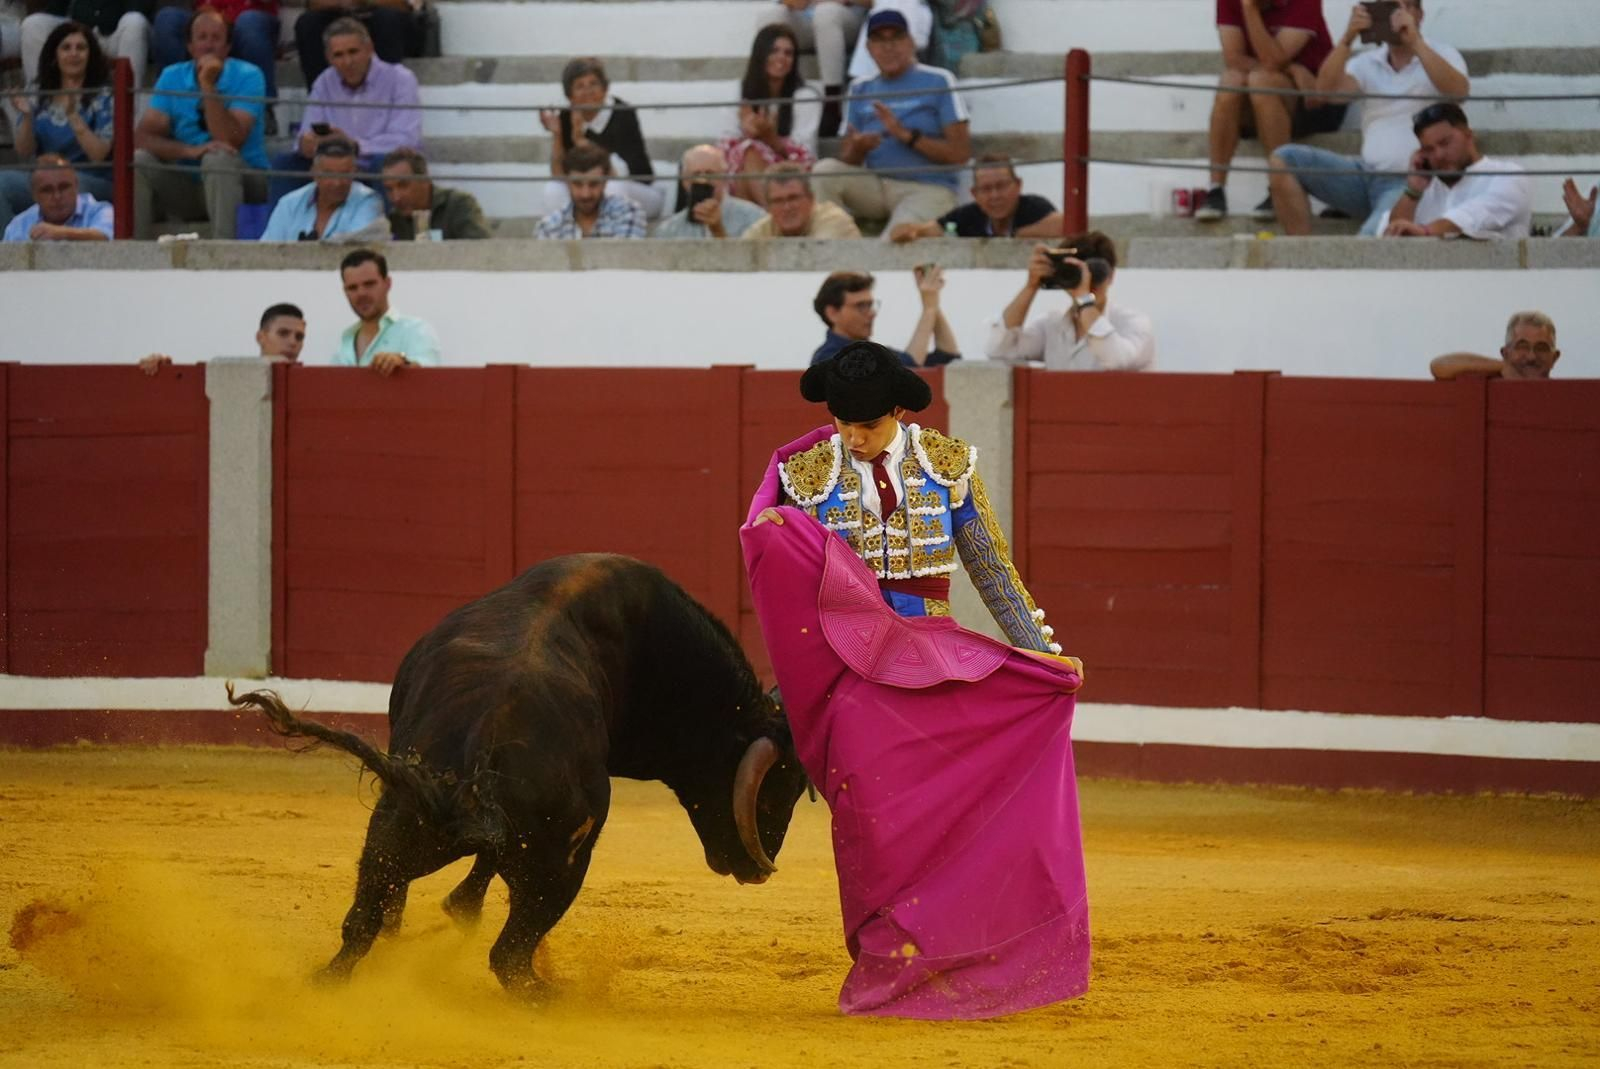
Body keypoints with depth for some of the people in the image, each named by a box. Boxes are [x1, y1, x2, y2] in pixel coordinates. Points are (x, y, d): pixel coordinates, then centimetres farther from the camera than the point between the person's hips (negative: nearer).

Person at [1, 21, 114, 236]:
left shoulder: (104, 97, 2)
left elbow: (98, 154, -9)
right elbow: (24, 154, 8)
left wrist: (73, 115, -20)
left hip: (92, 183, -4)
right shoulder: (37, 96, 12)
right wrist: (26, 117, -10)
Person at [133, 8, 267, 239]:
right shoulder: (173, 77, 3)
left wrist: (208, 86, -25)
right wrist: (190, 151, -26)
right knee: (137, 162, -20)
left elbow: (230, 141, -21)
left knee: (217, 159, -36)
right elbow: (143, 137, -9)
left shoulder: (247, 77, -9)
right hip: (187, 185, 4)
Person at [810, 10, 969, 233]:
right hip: (875, 187, 5)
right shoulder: (861, 90, 15)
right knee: (825, 171, -22)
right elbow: (848, 163, 13)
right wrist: (857, 149, -12)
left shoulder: (938, 81, 1)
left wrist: (906, 135, -16)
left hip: (928, 188, -5)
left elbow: (960, 153, -6)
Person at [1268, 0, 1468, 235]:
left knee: (1373, 235, -36)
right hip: (1367, 174, 5)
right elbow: (1326, 90, -3)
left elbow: (1459, 92, -18)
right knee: (1285, 160, -14)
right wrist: (1348, 37, -15)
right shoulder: (1367, 64, 15)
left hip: (1409, 183, -5)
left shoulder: (1441, 55, 5)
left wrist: (1415, 42, -22)